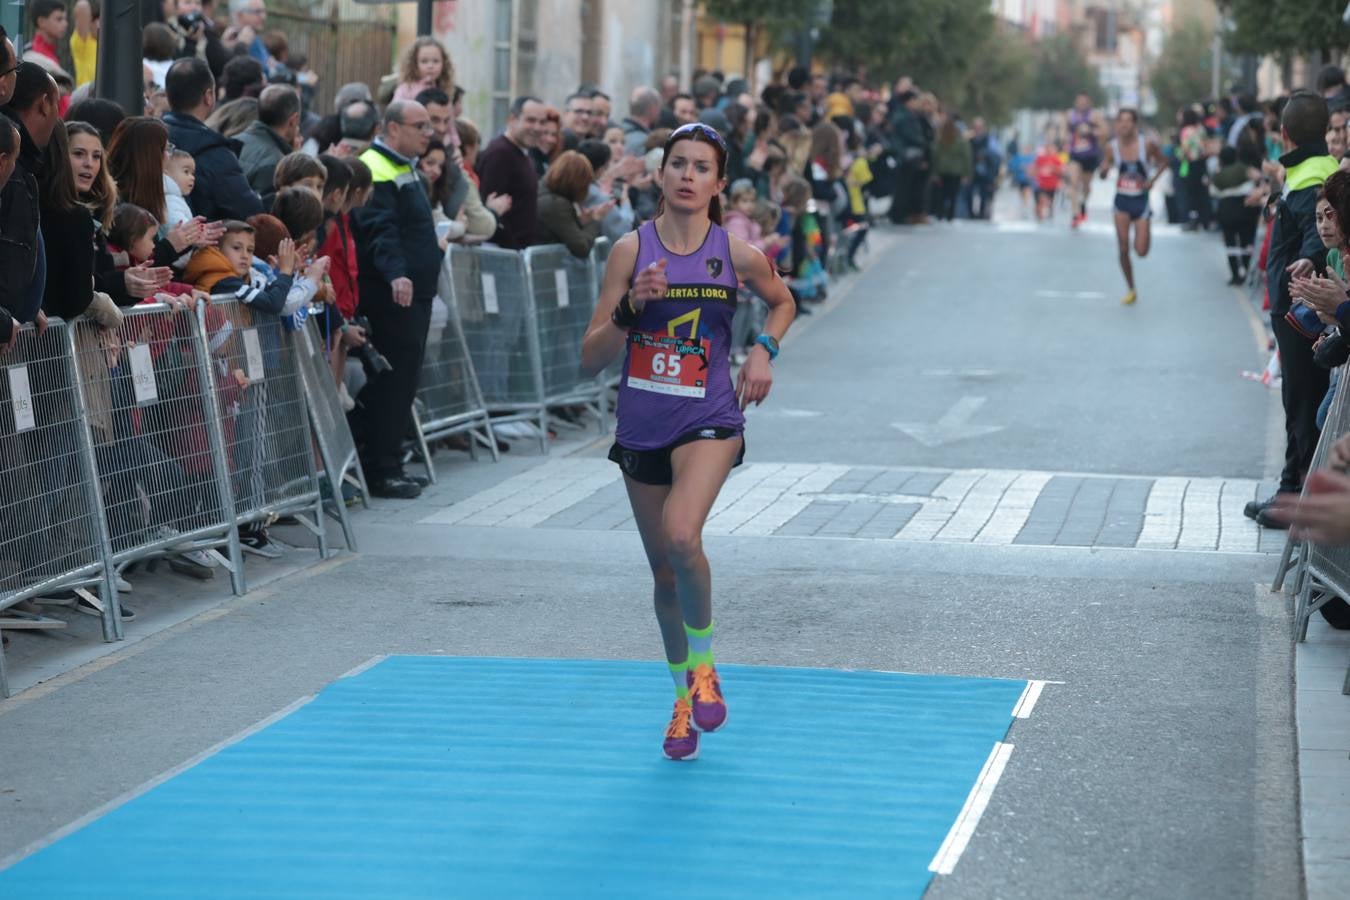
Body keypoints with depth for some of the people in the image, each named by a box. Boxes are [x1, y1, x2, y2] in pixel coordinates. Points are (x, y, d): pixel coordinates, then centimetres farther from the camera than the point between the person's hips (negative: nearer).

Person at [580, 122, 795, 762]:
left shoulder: (737, 254, -4)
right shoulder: (632, 249, -5)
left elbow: (782, 301, 19)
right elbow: (590, 359, -6)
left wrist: (764, 350, 0)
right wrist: (631, 306, -21)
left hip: (708, 422, -2)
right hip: (641, 427, 2)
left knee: (681, 536, -28)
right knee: (663, 570, 13)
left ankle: (703, 665, -2)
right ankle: (683, 698, 34)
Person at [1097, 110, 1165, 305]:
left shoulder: (1147, 145, -12)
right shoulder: (1112, 147, -7)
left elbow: (1163, 162, 4)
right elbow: (1102, 174, 0)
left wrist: (1153, 180, -11)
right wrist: (1104, 169, -24)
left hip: (1141, 201, -1)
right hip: (1122, 201, 1)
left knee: (1141, 251, -6)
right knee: (1123, 249, -2)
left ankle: (1147, 236, 31)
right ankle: (1130, 290, 15)